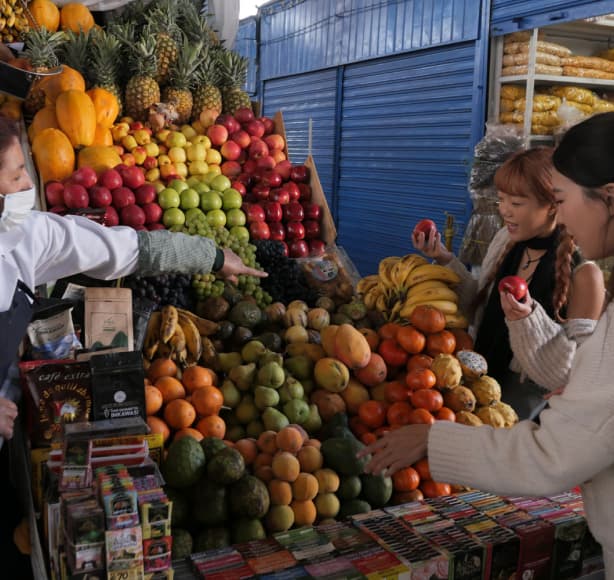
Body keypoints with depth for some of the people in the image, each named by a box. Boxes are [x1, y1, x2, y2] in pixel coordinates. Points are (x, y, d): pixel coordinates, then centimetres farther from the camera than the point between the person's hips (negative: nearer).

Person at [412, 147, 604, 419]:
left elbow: (572, 373, -18)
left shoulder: (584, 274, -21)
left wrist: (529, 317, -33)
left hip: (530, 397, -5)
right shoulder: (506, 239, -3)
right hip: (485, 379, 6)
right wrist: (445, 260, -4)